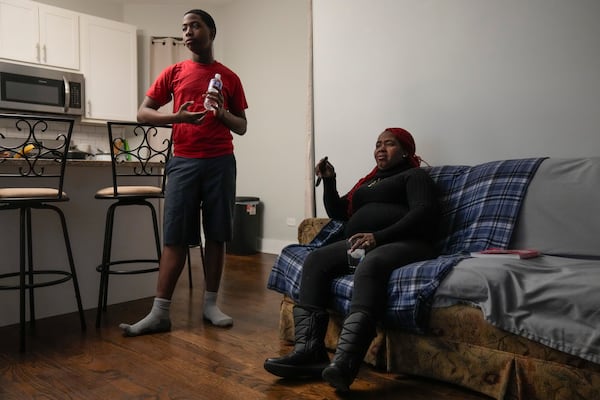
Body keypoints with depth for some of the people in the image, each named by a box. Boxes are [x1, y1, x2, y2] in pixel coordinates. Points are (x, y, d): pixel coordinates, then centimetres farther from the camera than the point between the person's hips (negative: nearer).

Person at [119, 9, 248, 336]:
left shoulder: (229, 78, 11)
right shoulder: (174, 73, 11)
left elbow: (242, 127, 13)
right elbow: (143, 113, 7)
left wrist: (222, 114, -9)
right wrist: (176, 117, -12)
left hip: (221, 162, 1)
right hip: (184, 161, 0)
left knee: (217, 234, 3)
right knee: (175, 237, -3)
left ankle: (210, 304, 14)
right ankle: (160, 313, 0)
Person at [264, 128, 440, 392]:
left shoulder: (415, 176, 11)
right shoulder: (369, 181, 32)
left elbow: (424, 213, -8)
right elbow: (338, 212, 32)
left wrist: (379, 236, -22)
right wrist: (328, 180, 15)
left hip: (403, 243, -6)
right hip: (360, 244, 6)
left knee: (371, 264, -38)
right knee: (315, 260, -19)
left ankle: (344, 362, -53)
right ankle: (309, 350, -30)